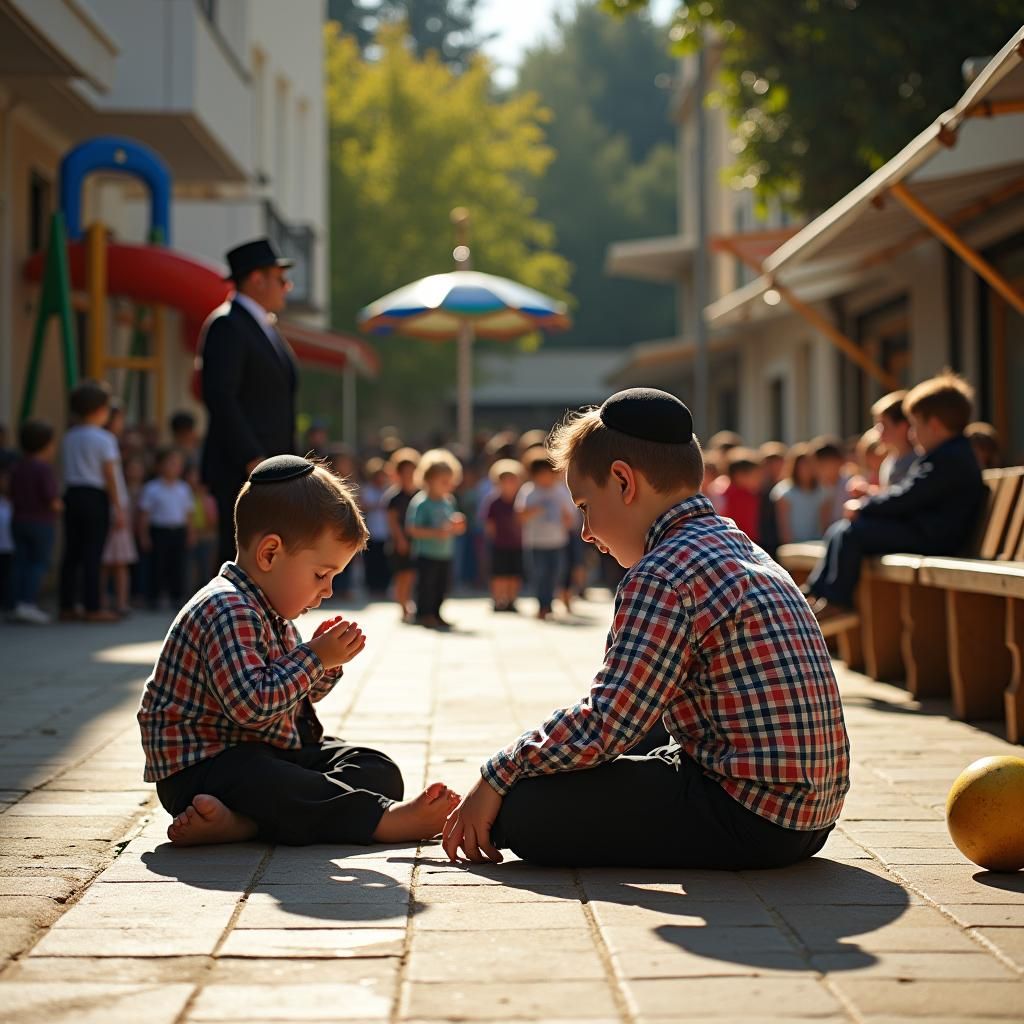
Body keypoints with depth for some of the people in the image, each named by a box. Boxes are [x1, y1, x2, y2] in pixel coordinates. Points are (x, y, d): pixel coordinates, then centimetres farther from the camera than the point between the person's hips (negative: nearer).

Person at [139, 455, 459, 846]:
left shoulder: (270, 612, 14)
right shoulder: (228, 611, -21)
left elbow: (299, 696, 23)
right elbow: (252, 704, -31)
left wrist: (326, 665, 2)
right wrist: (314, 659, -21)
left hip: (266, 752, 11)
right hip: (199, 766, -11)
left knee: (379, 771, -2)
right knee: (275, 789, -41)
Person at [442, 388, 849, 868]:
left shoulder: (663, 576, -16)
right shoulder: (738, 546, 15)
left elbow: (603, 723, -20)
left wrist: (496, 775, -7)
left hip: (749, 817, -10)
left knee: (523, 806, -13)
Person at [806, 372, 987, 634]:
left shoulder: (948, 459, -19)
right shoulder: (952, 454, 18)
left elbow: (906, 498, -22)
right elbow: (908, 496, 22)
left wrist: (862, 506, -10)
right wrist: (872, 500, 8)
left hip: (930, 537, -11)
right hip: (924, 530, 11)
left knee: (850, 532, -22)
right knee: (838, 531, 9)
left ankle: (837, 604, -16)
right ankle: (814, 593, 8)